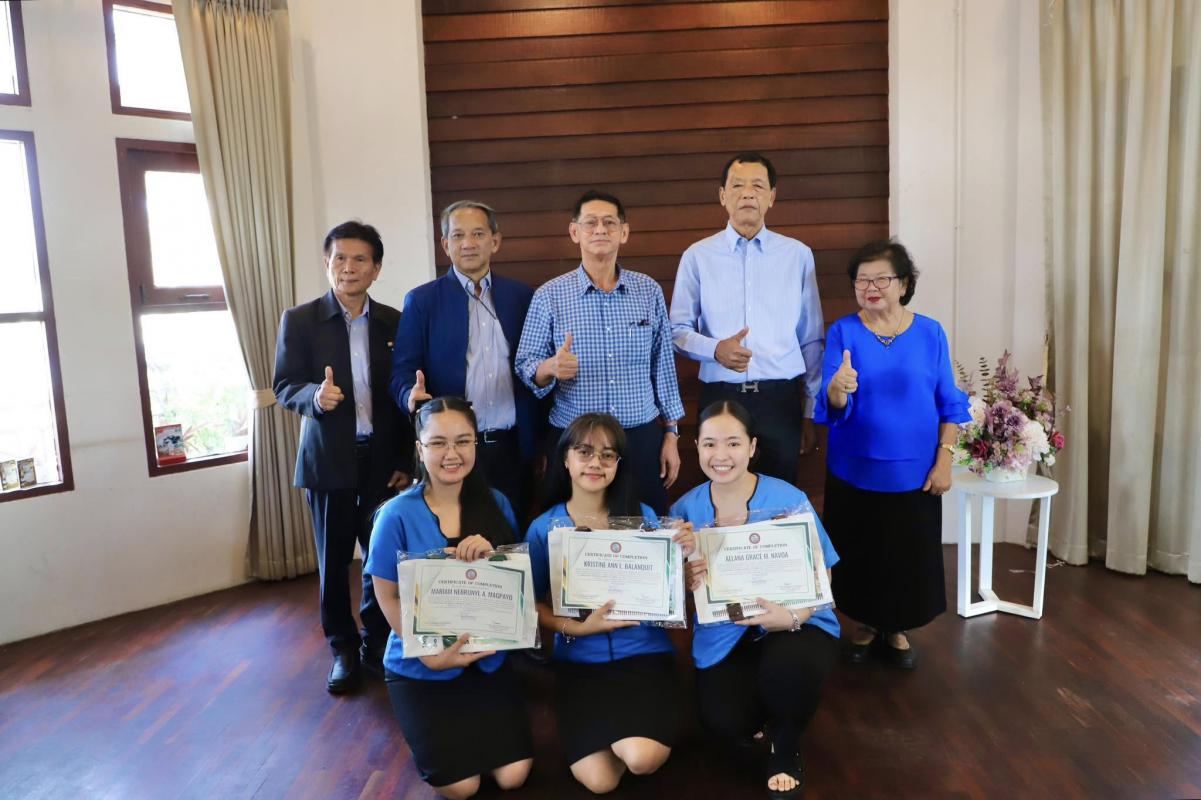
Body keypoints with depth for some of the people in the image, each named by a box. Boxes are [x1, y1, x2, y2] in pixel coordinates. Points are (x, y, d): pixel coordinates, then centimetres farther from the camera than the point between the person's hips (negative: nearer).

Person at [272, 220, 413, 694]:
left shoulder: (395, 322, 6)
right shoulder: (299, 320, 1)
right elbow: (284, 387, -1)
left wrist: (406, 460, 2)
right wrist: (315, 395, -24)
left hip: (384, 459, 1)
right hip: (328, 460, -1)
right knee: (333, 561, 7)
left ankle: (378, 642, 25)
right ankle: (343, 649, 24)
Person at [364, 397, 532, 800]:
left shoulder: (496, 504, -6)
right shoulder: (397, 515, -16)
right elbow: (388, 598, -9)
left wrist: (492, 556, -22)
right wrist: (431, 656, -19)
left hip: (487, 659, 3)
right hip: (420, 666, -2)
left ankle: (471, 728, 26)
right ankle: (427, 728, 27)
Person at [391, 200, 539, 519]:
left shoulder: (522, 296, 7)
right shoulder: (421, 300, 1)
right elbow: (402, 373, 0)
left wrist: (541, 446, 5)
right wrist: (413, 394, -23)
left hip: (512, 448, 2)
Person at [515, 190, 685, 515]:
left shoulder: (649, 291, 4)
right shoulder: (549, 296, -3)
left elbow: (663, 366, 8)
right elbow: (525, 367, -2)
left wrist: (671, 434, 6)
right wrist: (550, 368, -24)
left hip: (643, 438, 2)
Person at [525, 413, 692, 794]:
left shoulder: (644, 517, -5)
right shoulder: (544, 529, -5)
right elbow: (533, 604, 0)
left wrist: (683, 554, -19)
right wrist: (576, 628, -16)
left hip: (643, 653, 0)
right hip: (578, 661, 1)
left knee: (642, 759, -23)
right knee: (599, 780, -11)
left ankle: (630, 731, 13)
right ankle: (603, 726, 21)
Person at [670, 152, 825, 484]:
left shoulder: (798, 255, 5)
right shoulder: (698, 256, 2)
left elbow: (811, 340, 8)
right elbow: (678, 330, 4)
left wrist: (811, 410, 7)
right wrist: (716, 349, -16)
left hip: (781, 398, 1)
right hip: (719, 397, -1)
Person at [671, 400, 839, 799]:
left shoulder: (789, 499, -14)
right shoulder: (685, 509, -5)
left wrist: (793, 617, -28)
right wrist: (689, 581, -26)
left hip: (796, 625, -1)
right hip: (723, 636, 2)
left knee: (788, 666, -36)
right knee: (725, 723, -24)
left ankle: (785, 748, 2)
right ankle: (759, 722, 19)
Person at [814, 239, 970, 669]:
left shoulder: (930, 332, 0)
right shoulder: (842, 332, -5)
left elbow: (949, 403, 3)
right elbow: (831, 405, -13)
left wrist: (944, 460, -4)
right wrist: (838, 388, -36)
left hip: (914, 473, 1)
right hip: (855, 472, -1)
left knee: (910, 556, 9)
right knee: (860, 554, 10)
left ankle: (897, 630, 33)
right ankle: (865, 624, 34)